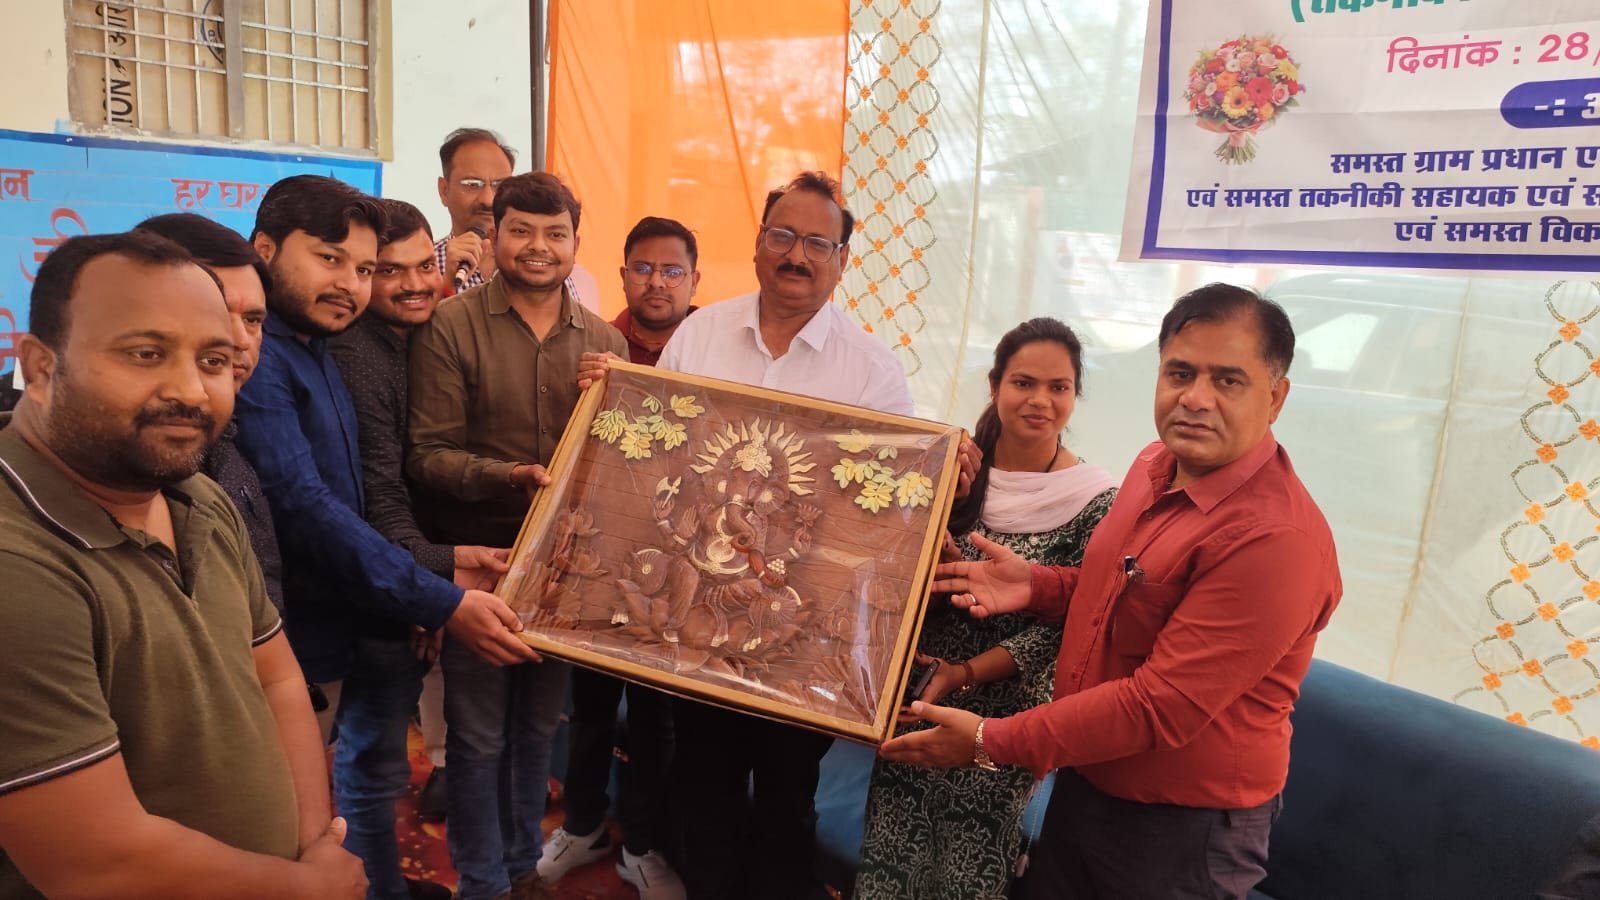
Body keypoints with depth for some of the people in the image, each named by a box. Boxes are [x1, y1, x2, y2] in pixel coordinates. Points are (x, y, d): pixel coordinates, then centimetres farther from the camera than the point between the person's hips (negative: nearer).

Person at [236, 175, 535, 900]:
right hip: (303, 643, -9)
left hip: (359, 621, 9)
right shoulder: (255, 358, -20)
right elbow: (306, 510, -27)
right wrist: (440, 604, -27)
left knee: (374, 775, 22)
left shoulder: (314, 352, 10)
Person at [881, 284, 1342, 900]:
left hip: (1182, 831, -7)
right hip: (1085, 781, 7)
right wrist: (1037, 585, -3)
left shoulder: (1278, 539, -28)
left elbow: (1161, 706, -28)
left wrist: (991, 743, -22)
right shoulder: (1157, 464, -1)